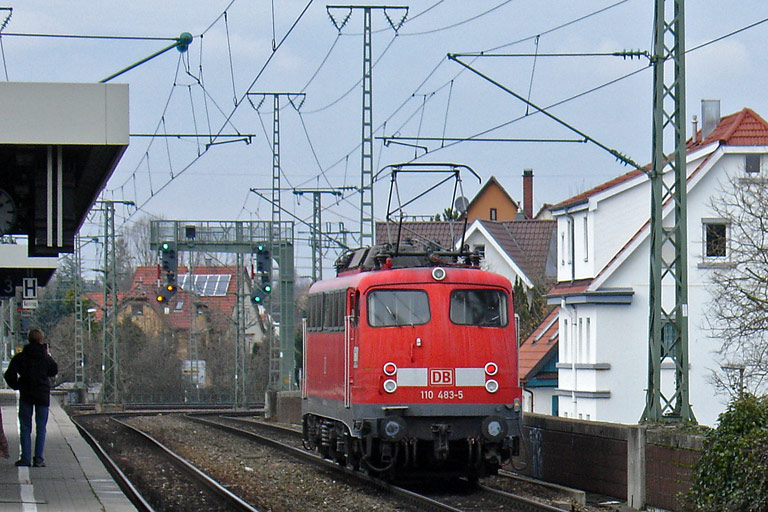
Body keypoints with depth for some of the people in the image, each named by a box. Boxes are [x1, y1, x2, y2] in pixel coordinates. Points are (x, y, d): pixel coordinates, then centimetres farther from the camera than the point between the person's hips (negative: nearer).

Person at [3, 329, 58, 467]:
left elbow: (9, 375, -10)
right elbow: (54, 371, 12)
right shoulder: (45, 357, -4)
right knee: (41, 427, 5)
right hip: (42, 395, 0)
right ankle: (38, 459, 0)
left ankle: (25, 458, 1)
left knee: (25, 427, 7)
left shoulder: (20, 357, -3)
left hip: (26, 395, 0)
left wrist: (16, 386, 6)